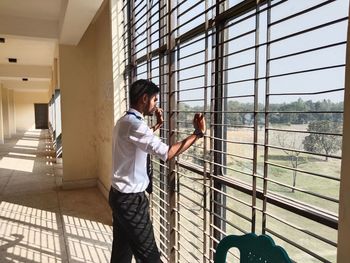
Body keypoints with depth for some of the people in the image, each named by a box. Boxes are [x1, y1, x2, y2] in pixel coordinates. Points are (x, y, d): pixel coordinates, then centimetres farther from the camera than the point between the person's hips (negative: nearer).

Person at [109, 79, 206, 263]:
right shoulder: (134, 124, -23)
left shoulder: (124, 121, 9)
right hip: (131, 199, -10)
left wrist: (158, 125, 24)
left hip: (120, 195, 10)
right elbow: (166, 153, -31)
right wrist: (198, 133, -24)